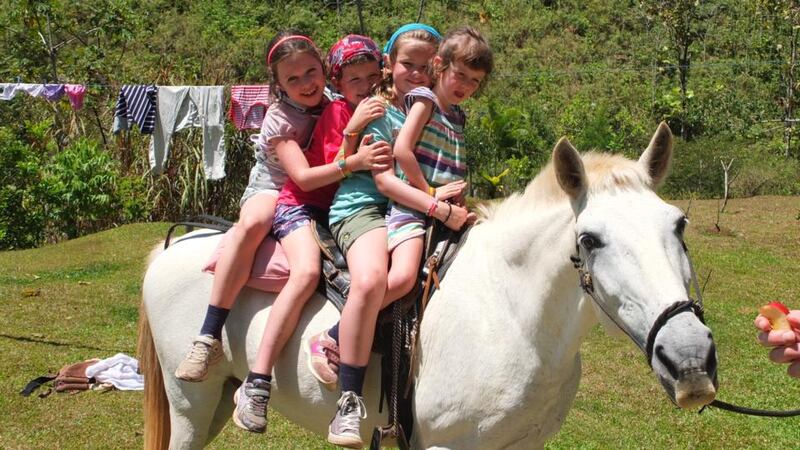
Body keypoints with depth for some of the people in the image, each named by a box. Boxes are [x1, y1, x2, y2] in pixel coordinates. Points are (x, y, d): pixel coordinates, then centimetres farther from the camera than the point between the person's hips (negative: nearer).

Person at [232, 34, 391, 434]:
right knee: (306, 271, -31)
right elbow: (304, 177, -12)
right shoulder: (336, 113, -2)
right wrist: (354, 161, -24)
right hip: (301, 206, -5)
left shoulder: (383, 115, 11)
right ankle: (256, 385, -35)